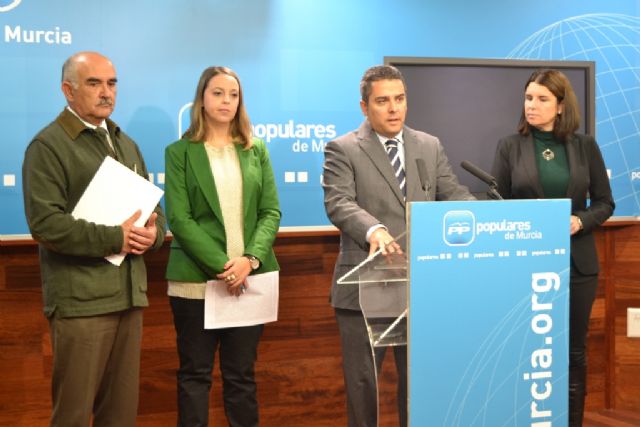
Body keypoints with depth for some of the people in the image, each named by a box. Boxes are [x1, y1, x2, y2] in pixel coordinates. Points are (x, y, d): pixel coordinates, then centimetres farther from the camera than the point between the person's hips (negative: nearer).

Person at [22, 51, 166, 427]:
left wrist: (153, 233, -3)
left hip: (129, 294, 7)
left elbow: (153, 206, 20)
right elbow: (46, 224, -16)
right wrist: (114, 238, -16)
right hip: (81, 298, -7)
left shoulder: (126, 144, 18)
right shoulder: (48, 145, -6)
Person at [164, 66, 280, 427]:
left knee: (242, 374, 9)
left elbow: (271, 211, 5)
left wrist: (250, 259, -12)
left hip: (249, 277, 3)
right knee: (195, 374, 4)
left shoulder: (257, 150, 11)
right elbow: (179, 218, -7)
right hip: (196, 279, -2)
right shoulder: (179, 152, 1)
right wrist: (220, 267, -16)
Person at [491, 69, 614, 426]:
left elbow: (605, 202, 6)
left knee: (574, 352, 9)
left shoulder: (585, 146, 3)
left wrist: (580, 221, -13)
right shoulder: (510, 147, 0)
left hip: (576, 263, 1)